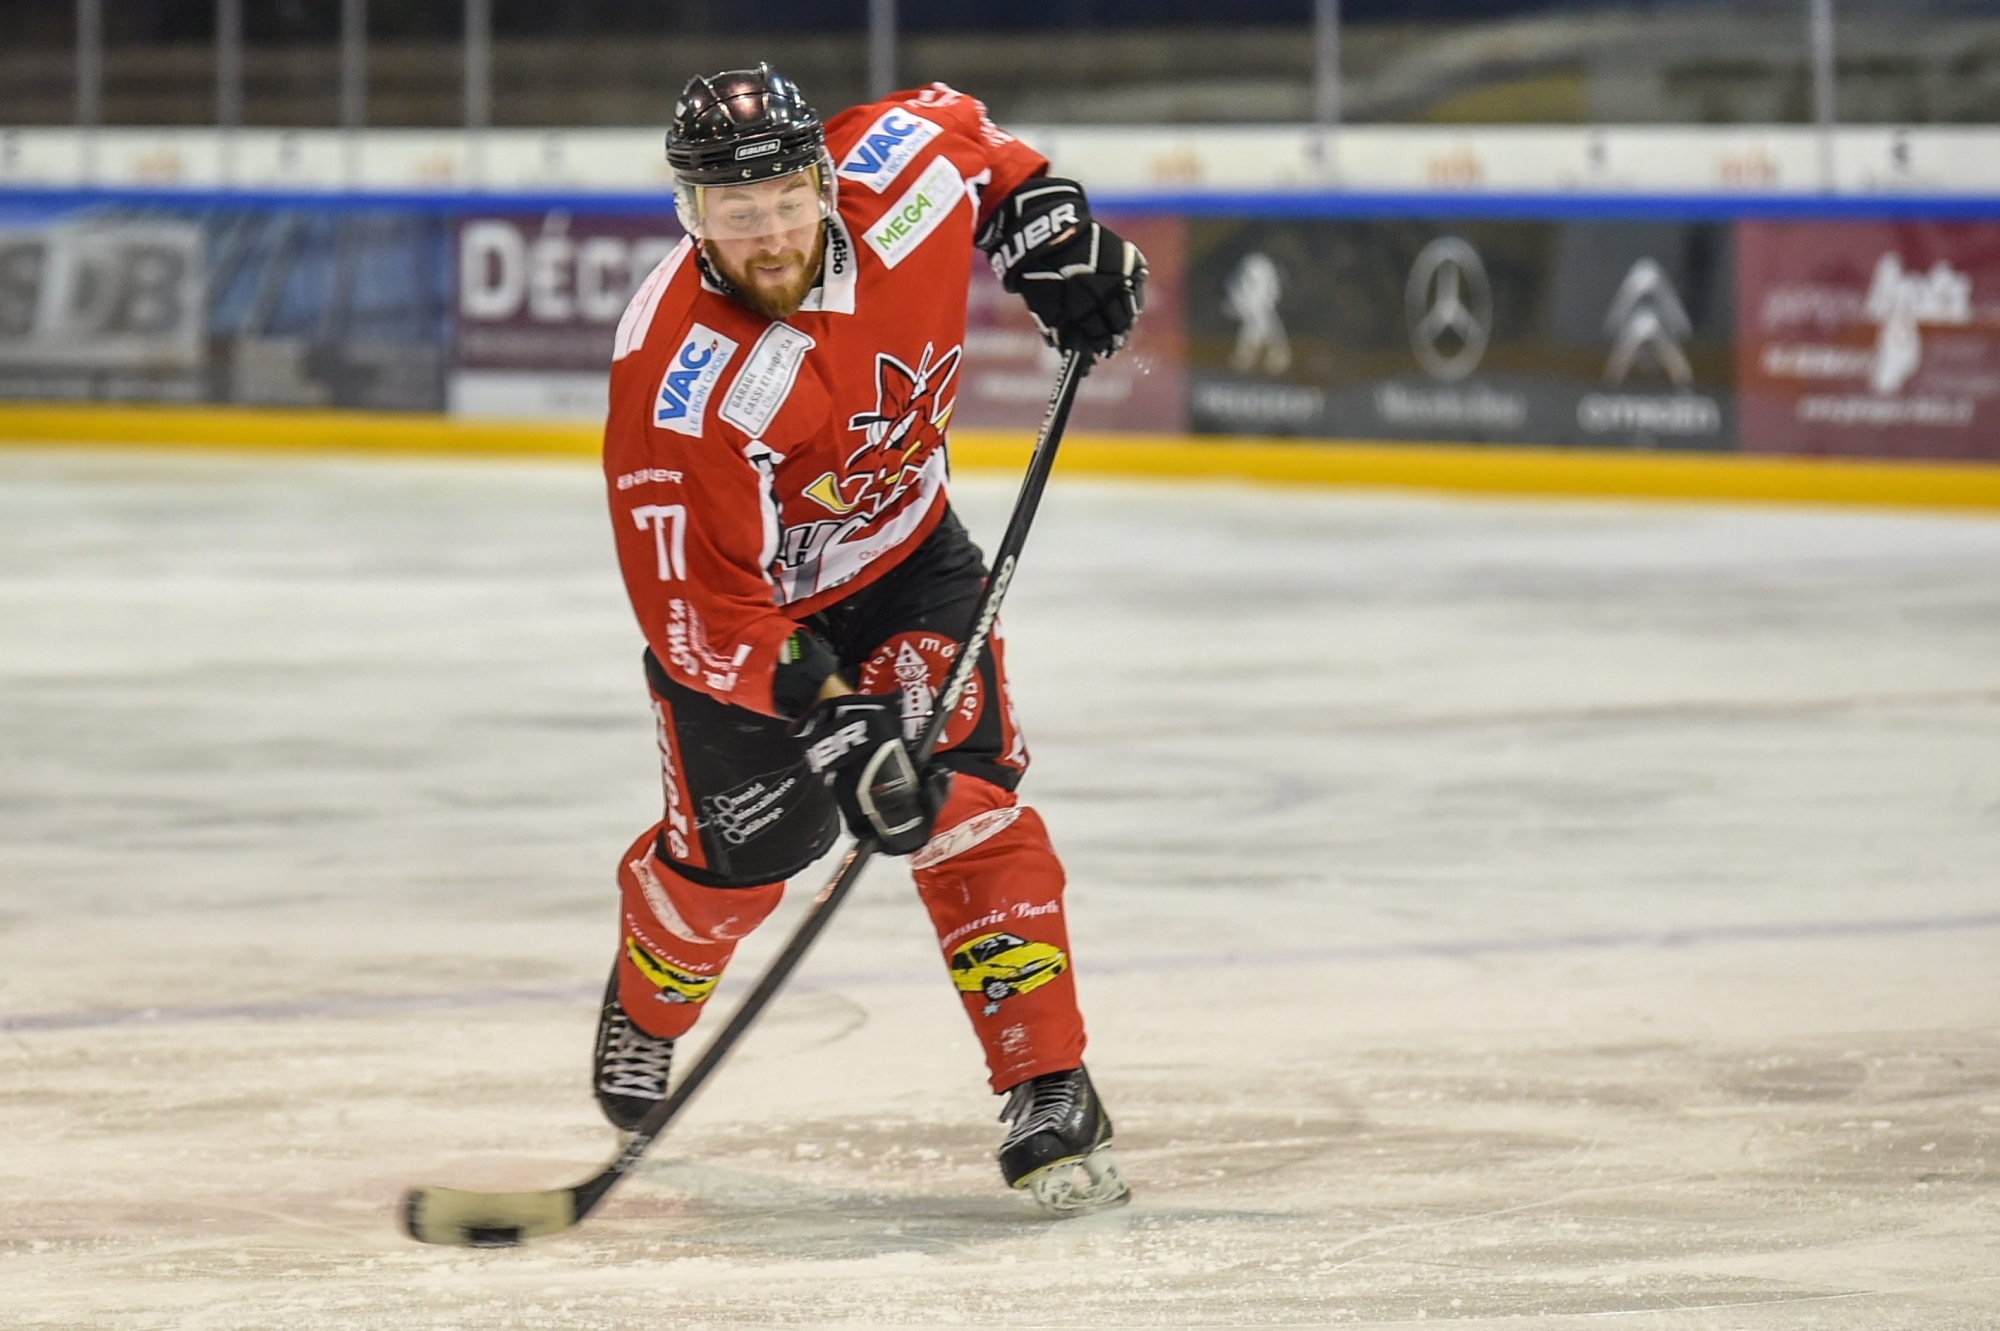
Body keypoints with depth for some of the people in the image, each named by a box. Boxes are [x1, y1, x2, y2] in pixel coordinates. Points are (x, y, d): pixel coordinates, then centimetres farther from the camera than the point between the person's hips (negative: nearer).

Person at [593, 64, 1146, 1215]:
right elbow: (701, 607, -32)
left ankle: (1050, 1090, -10)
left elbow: (968, 136, 3)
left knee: (965, 794, -12)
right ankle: (647, 1004, 35)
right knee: (741, 846, 0)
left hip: (904, 549, 3)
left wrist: (1051, 228, -2)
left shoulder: (899, 166, -25)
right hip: (745, 590, -3)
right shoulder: (678, 380, -36)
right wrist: (828, 719, -37)